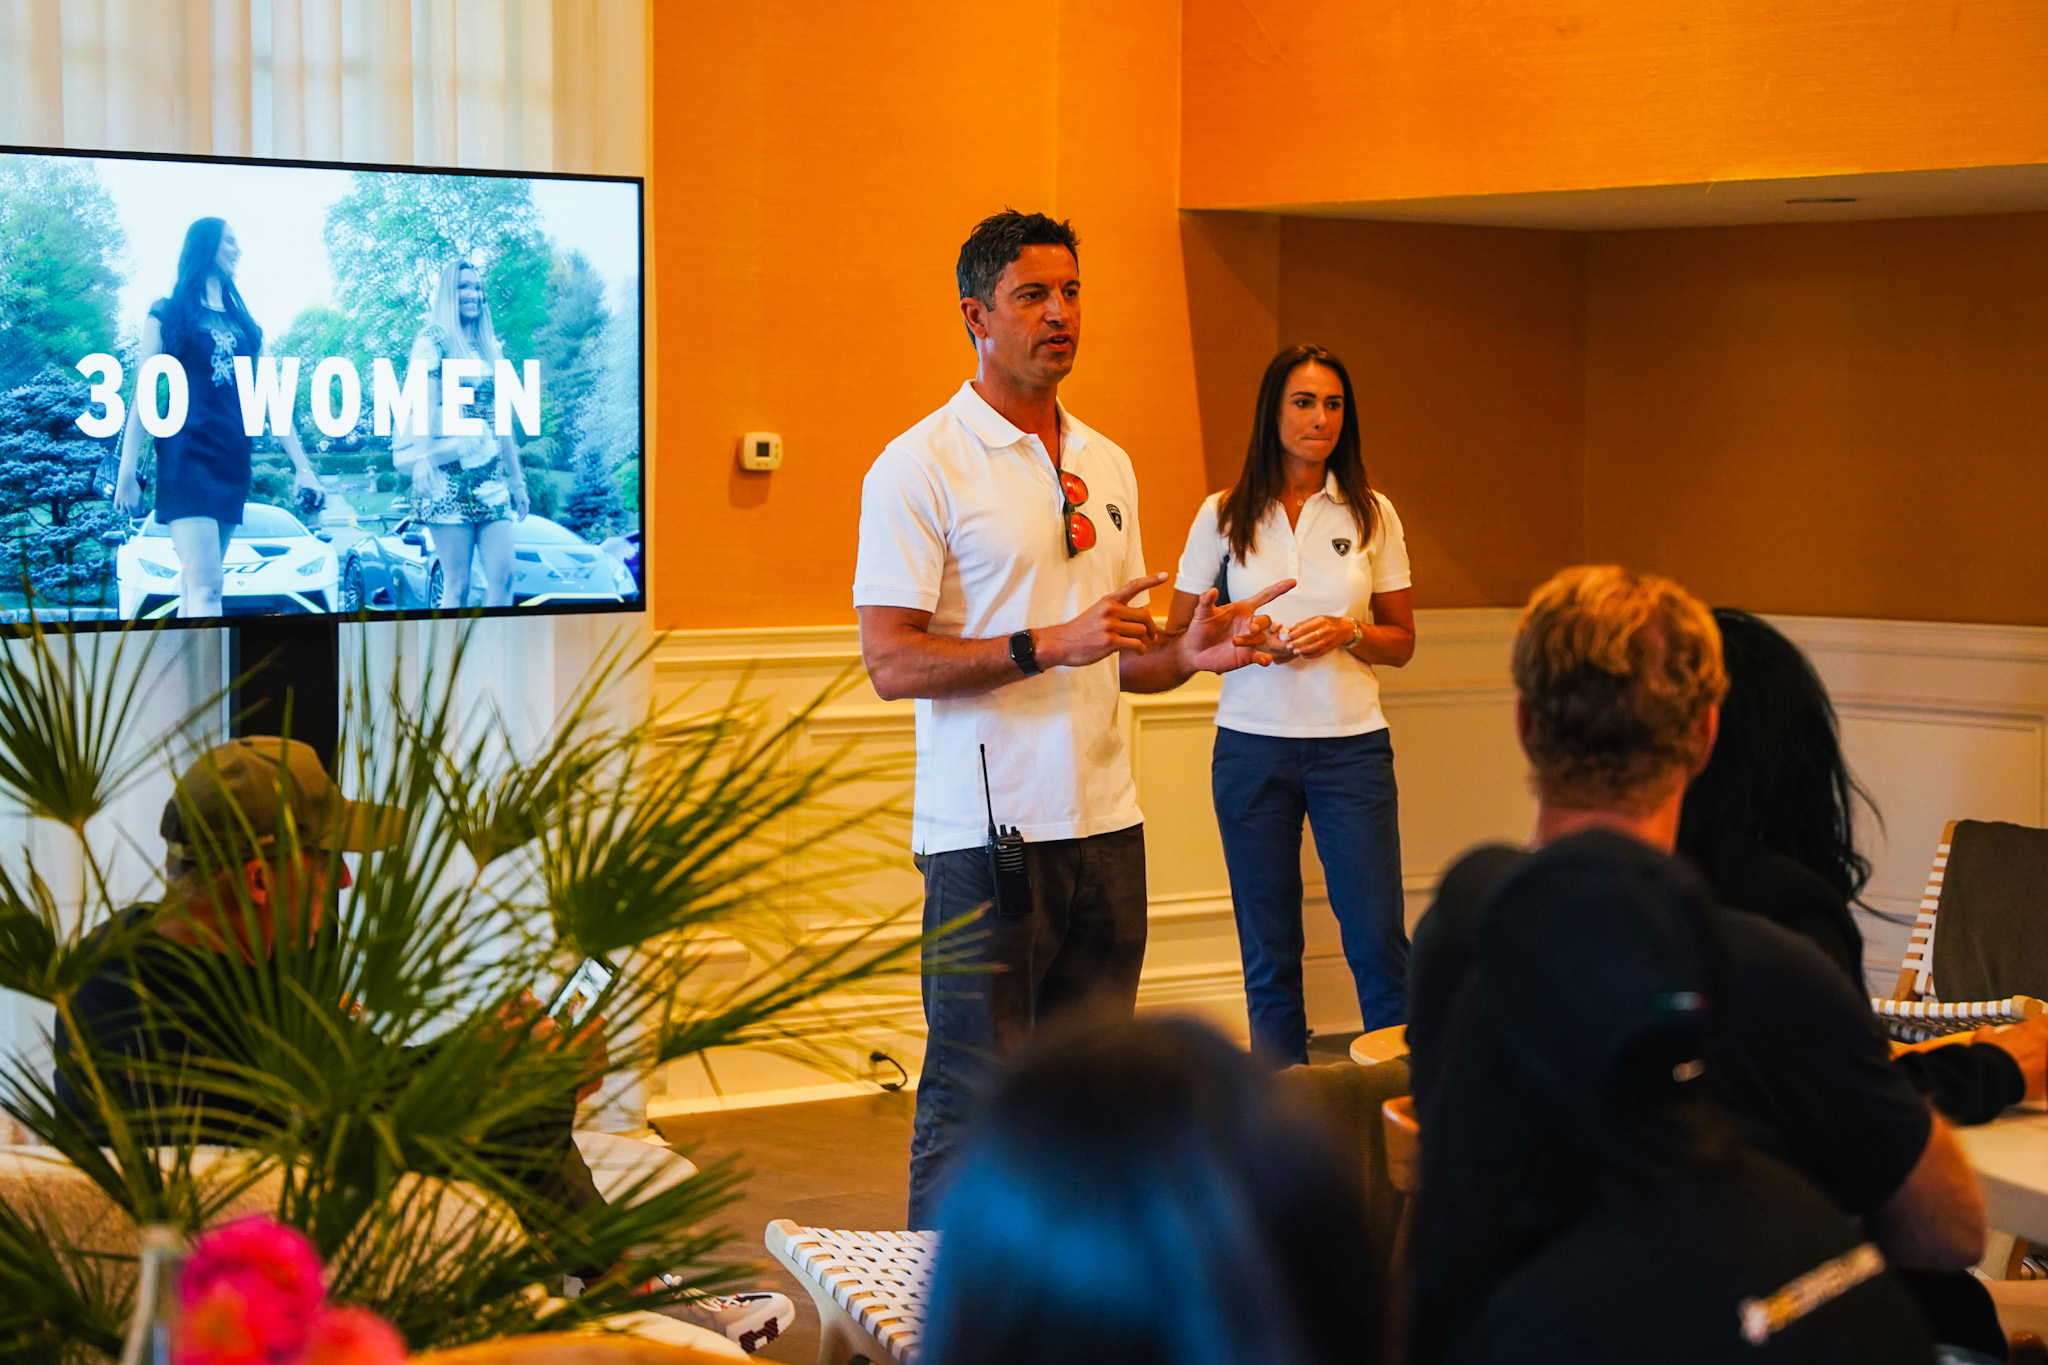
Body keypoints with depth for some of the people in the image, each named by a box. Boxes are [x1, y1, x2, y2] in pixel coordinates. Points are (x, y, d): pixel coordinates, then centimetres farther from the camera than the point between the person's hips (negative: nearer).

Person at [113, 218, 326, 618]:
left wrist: (303, 467, 7)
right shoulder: (168, 313, 6)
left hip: (233, 460, 5)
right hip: (187, 454, -5)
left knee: (195, 586, 4)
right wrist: (127, 472, -6)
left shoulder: (245, 325, 20)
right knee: (206, 585, -20)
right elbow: (144, 394, 1)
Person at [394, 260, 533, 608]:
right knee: (457, 585, -9)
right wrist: (423, 457, -26)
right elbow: (424, 400, -12)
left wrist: (518, 481, 21)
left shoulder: (491, 348, 20)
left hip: (490, 475, 6)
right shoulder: (433, 340, 1)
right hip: (450, 472, -6)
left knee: (502, 577, -8)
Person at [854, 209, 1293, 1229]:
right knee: (973, 1104, -3)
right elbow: (890, 662, -14)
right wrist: (1047, 647, -21)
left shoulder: (1106, 465, 15)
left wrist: (1187, 653, 0)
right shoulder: (918, 468, -7)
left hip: (1106, 824, 7)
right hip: (987, 831, -7)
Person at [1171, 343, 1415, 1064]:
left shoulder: (1372, 514, 5)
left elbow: (1401, 641, 11)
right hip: (1253, 745, 0)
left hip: (1351, 745, 0)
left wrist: (1347, 633, -10)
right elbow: (1177, 636, 8)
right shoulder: (1225, 515, 3)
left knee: (1379, 939, -4)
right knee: (1269, 951, 6)